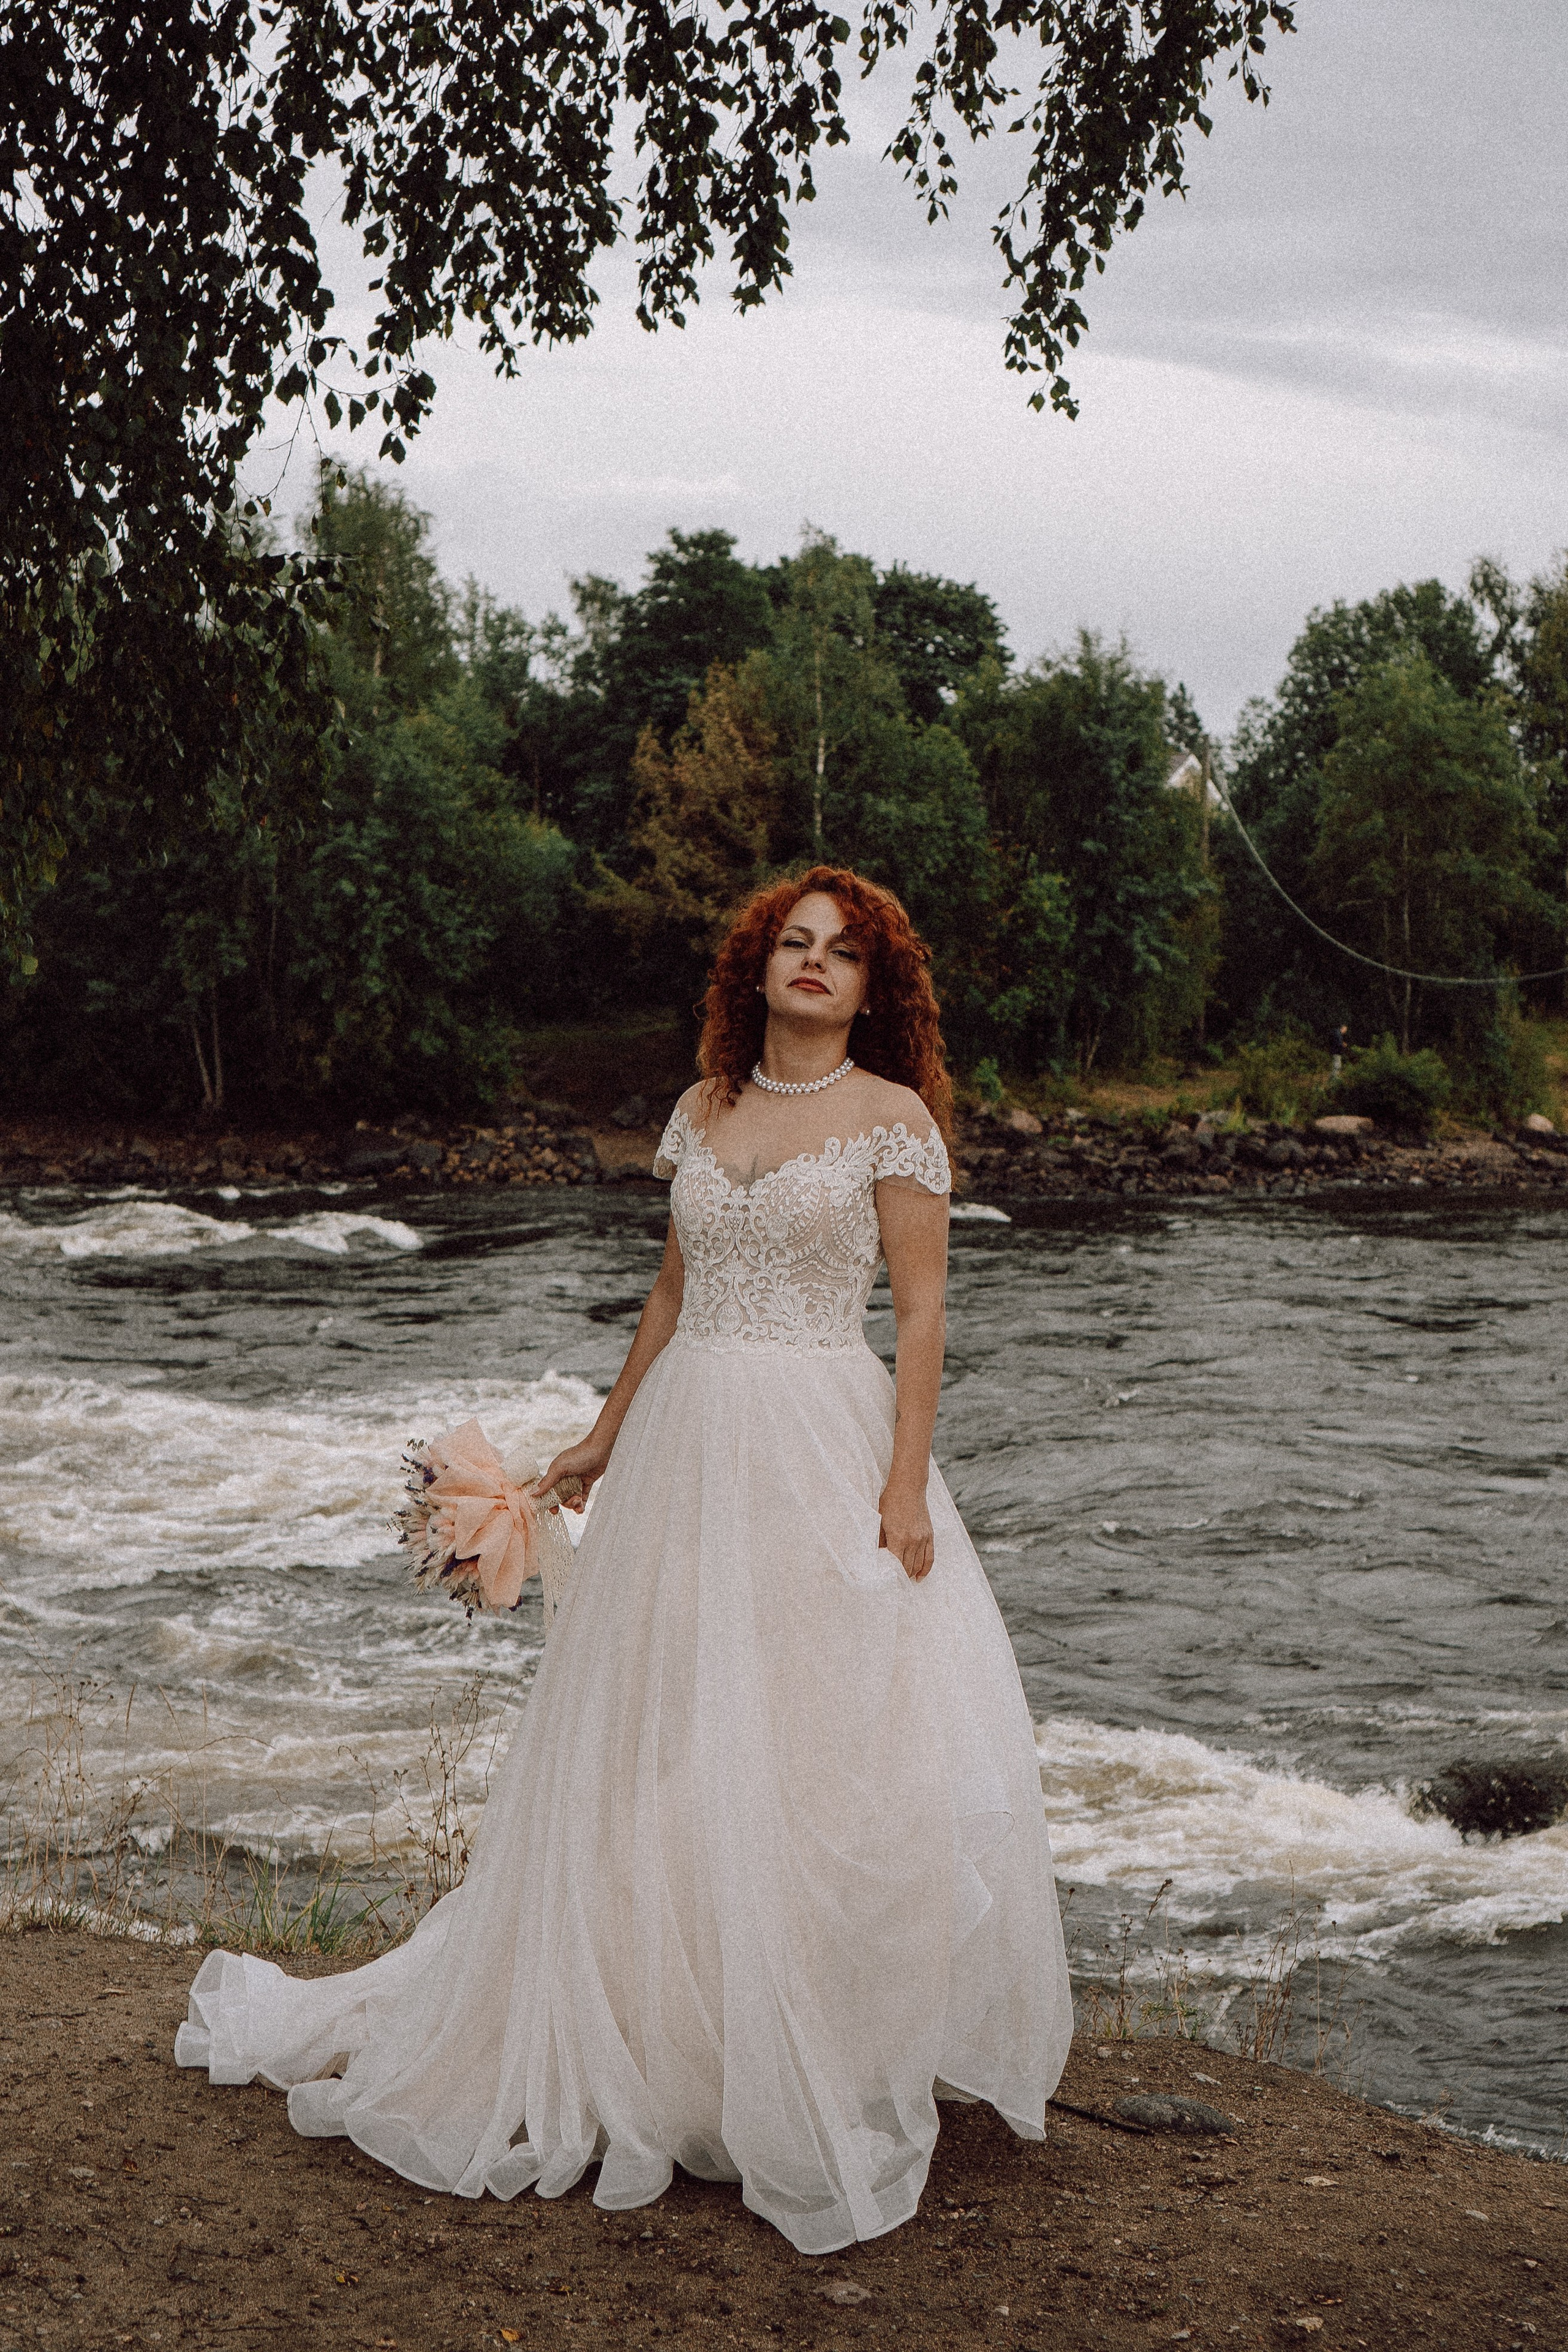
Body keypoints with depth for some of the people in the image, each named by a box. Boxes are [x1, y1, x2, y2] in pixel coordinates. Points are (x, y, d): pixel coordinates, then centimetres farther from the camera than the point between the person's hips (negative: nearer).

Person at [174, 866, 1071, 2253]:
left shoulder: (892, 1117, -3)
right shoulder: (705, 1109, 12)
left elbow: (922, 1311, -7)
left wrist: (907, 1488, -15)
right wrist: (608, 1432, 20)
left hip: (820, 1451, -5)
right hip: (686, 1448, 5)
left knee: (825, 1742, -5)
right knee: (655, 1747, 8)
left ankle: (825, 2075, 9)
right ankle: (642, 2039, 22)